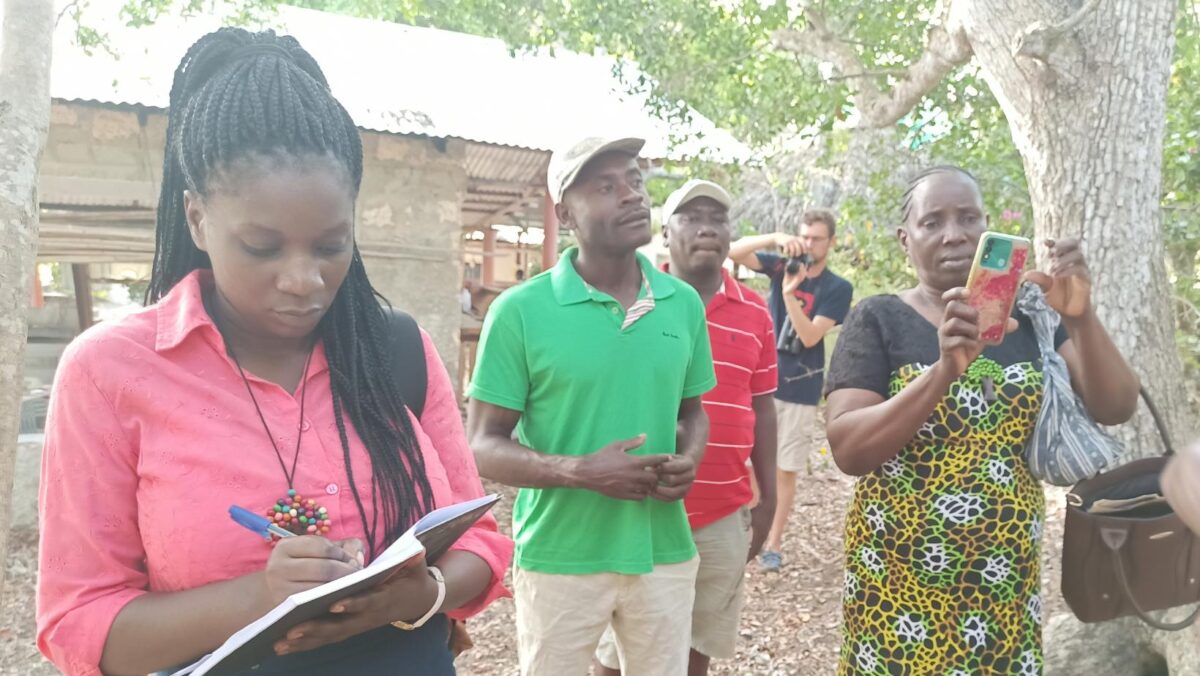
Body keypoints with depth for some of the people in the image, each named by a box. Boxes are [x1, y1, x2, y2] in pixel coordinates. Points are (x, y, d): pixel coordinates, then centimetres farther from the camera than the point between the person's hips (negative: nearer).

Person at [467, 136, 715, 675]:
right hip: (559, 560, -3)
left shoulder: (684, 303, 2)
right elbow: (483, 445, -8)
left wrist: (690, 460, -7)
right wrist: (579, 471, -22)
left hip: (665, 554, 4)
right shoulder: (520, 310, -11)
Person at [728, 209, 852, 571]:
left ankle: (773, 543, 17)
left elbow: (809, 337, -14)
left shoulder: (838, 288, -4)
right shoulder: (781, 266, 2)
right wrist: (775, 238, -23)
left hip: (799, 391, -2)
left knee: (785, 471, 5)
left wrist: (789, 293, -25)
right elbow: (734, 252, -10)